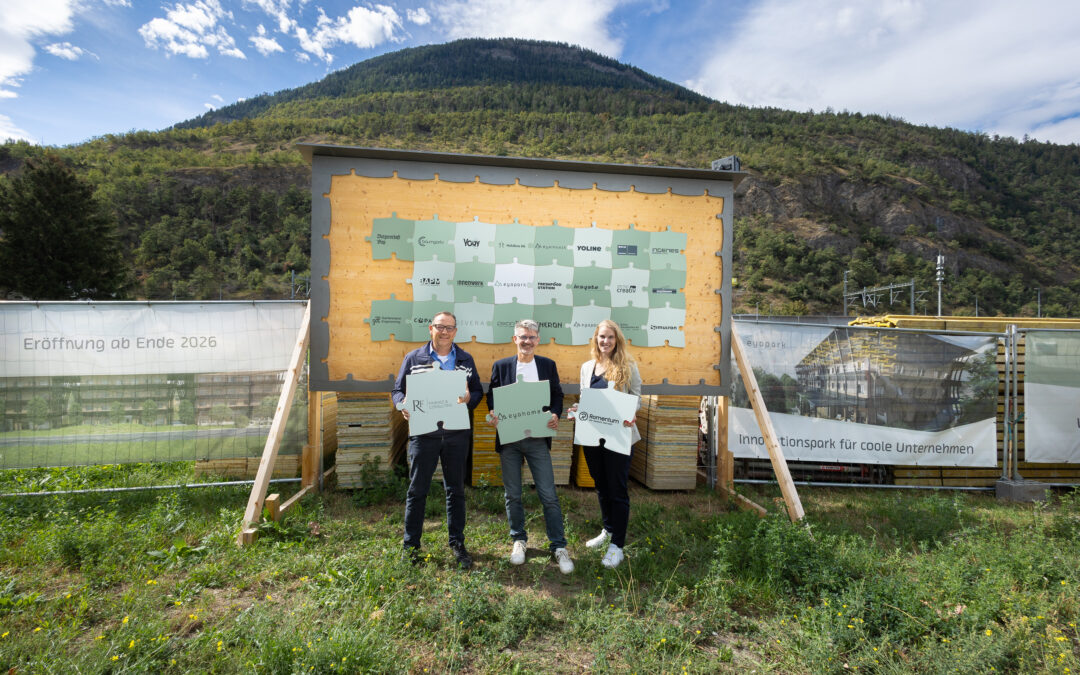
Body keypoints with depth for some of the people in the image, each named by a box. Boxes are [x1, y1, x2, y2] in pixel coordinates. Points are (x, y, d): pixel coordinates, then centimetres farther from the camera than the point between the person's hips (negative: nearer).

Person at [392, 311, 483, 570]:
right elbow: (397, 390, 7)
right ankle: (411, 544, 24)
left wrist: (469, 398, -13)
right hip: (423, 433, -1)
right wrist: (403, 405, -14)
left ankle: (457, 544, 25)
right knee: (417, 490, 7)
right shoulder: (413, 358, 6)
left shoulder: (465, 359, 9)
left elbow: (478, 390, 10)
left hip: (456, 434, 1)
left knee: (456, 490, 11)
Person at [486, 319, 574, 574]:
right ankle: (518, 540, 31)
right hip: (509, 438, 1)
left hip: (538, 438, -1)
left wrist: (555, 415, -12)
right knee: (512, 495, 11)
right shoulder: (501, 366, 5)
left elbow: (557, 395, 8)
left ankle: (559, 547, 13)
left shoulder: (548, 365, 6)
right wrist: (494, 415, -13)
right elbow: (491, 396, 7)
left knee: (549, 495, -1)